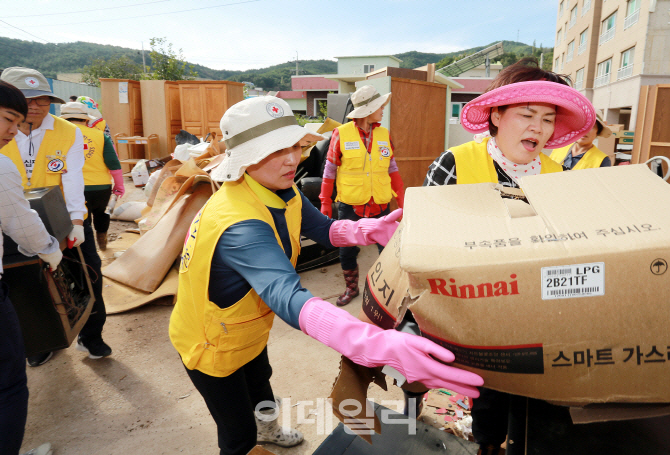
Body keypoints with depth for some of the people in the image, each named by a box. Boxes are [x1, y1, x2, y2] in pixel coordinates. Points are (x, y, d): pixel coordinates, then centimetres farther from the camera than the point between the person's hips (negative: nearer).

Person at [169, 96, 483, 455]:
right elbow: (288, 298, -57)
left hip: (247, 332, 9)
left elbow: (321, 228, -6)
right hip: (211, 345, -8)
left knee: (260, 386, 34)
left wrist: (367, 230, -30)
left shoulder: (281, 191, -12)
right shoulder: (239, 226, -43)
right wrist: (381, 346, -70)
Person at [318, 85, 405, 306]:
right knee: (347, 251, 10)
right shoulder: (341, 134, -6)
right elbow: (330, 170, -1)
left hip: (380, 205, 2)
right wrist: (325, 202, -2)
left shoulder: (385, 134, 5)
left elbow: (392, 170, 11)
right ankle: (351, 288, 32)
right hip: (350, 206, -2)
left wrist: (402, 199, 7)